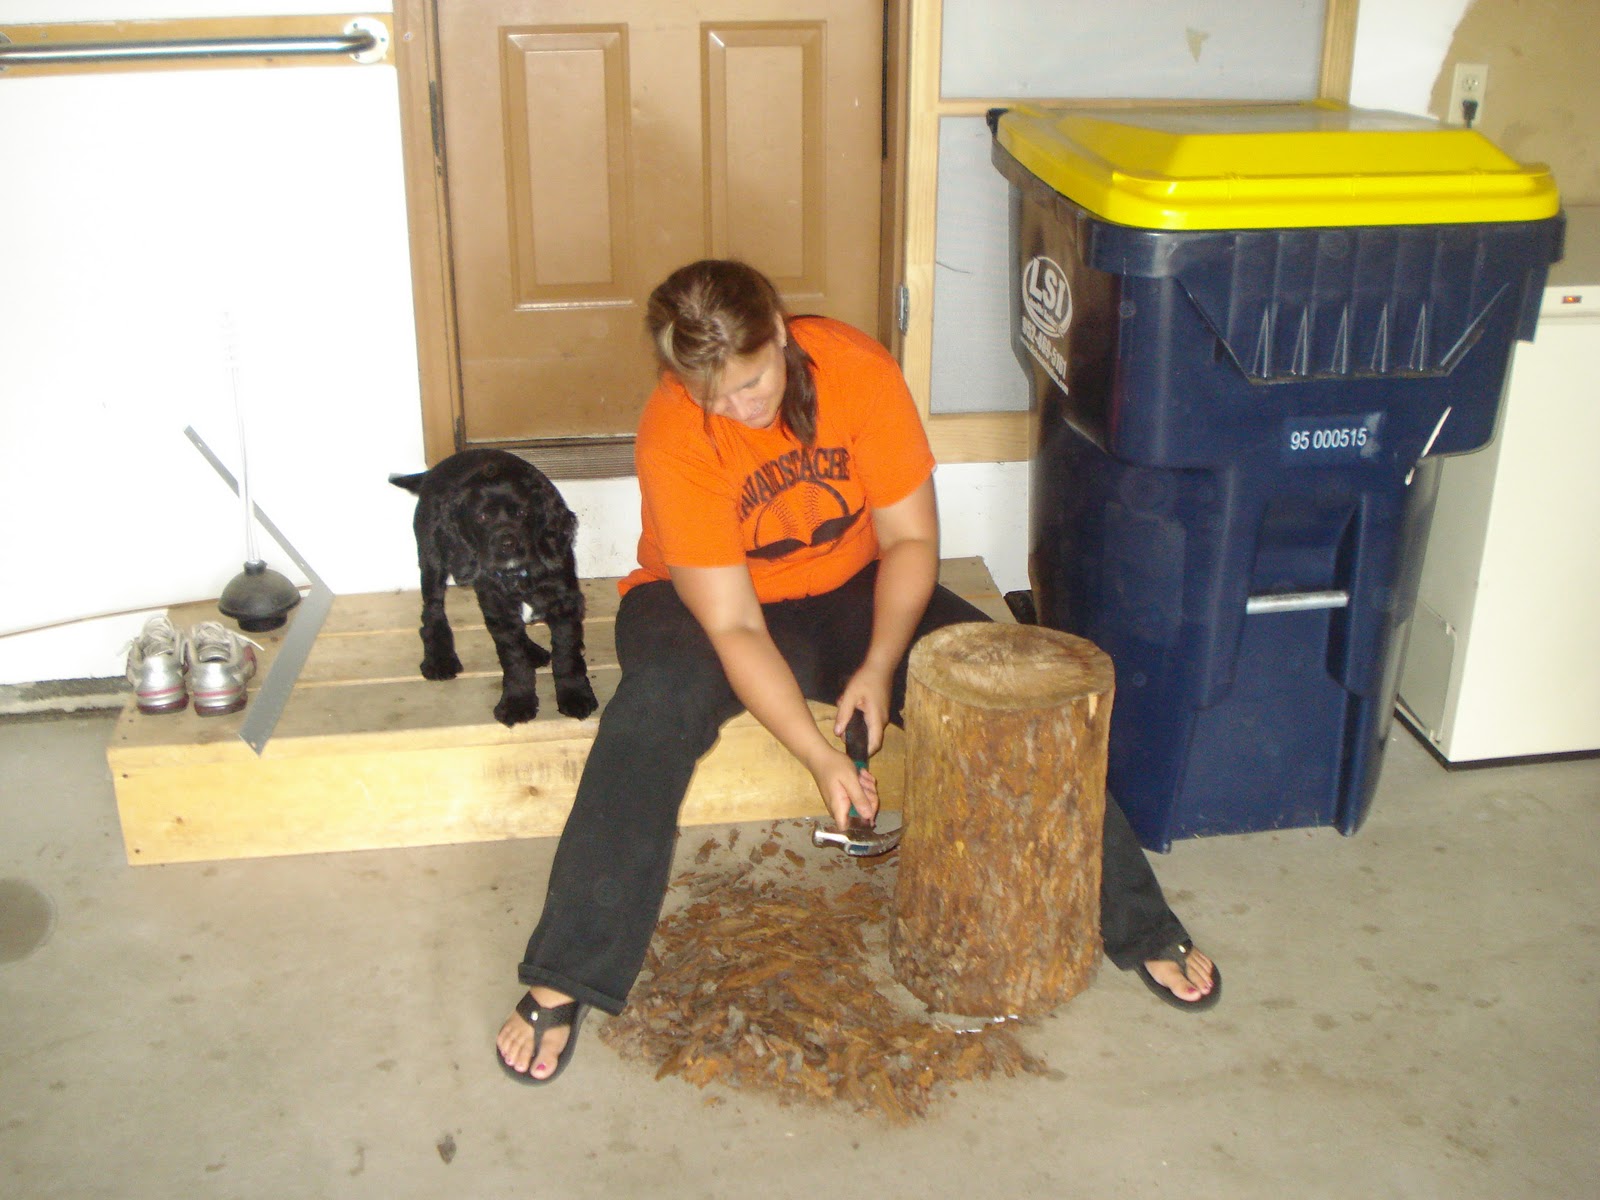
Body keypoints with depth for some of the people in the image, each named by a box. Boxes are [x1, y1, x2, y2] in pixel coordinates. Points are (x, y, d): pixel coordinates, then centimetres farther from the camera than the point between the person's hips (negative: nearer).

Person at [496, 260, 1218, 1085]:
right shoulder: (672, 439, -26)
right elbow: (734, 627, -27)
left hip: (851, 590, 3)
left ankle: (1136, 927, -6)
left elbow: (911, 536, -11)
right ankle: (563, 981, -29)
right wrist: (819, 757, -36)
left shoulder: (857, 369, -19)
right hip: (702, 603, -2)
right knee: (655, 706, -36)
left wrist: (878, 666, -25)